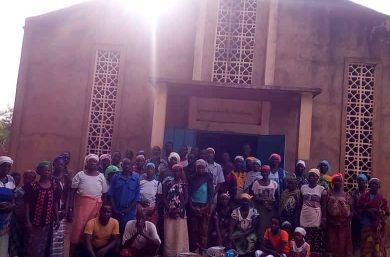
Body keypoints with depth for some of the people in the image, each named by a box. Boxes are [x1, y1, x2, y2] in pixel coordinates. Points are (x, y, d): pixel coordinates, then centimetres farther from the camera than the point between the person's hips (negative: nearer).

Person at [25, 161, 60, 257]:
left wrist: (57, 219, 7)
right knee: (33, 245, 4)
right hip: (35, 221, -3)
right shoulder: (33, 186, -9)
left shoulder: (54, 186, 2)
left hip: (47, 221, 3)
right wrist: (27, 220, -12)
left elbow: (55, 203, 8)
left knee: (44, 245, 10)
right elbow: (27, 204, -8)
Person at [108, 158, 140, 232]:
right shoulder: (115, 177, 6)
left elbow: (137, 196, -1)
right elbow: (110, 194, 3)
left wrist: (129, 209, -8)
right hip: (117, 211, 1)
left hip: (130, 211, -1)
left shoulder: (136, 177, 2)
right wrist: (114, 209, -5)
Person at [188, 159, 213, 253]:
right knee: (194, 229, 4)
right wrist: (192, 206, -6)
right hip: (194, 206, 1)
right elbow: (189, 194, 2)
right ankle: (193, 249, 13)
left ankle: (202, 249, 6)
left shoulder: (208, 178, -1)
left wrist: (207, 207, -8)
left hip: (204, 206, -1)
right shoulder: (193, 178, 1)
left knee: (204, 229, 0)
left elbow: (210, 194, -1)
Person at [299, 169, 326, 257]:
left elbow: (324, 205, 0)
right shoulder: (303, 188, 6)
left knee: (316, 240, -2)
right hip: (304, 218, 2)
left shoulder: (322, 189, -1)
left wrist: (324, 218, -6)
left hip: (316, 219, -2)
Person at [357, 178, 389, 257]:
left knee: (378, 245, -1)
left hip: (378, 226, 0)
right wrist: (366, 210, -12)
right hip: (366, 225, 0)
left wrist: (379, 211, -13)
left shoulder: (382, 198, 6)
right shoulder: (363, 197, 6)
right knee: (366, 245, 0)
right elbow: (358, 209, 6)